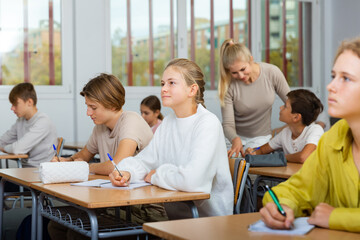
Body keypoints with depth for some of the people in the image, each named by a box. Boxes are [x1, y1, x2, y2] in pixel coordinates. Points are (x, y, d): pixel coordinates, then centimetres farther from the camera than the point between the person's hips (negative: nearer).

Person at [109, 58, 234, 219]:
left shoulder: (208, 123, -16)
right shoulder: (168, 122, 10)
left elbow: (192, 179, -28)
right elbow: (144, 160, 11)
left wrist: (156, 176, -11)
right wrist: (126, 173, -11)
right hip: (175, 217, 6)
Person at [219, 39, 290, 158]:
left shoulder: (272, 72, -14)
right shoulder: (228, 85, -18)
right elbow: (228, 124, -17)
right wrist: (235, 139, -38)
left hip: (261, 137, 0)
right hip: (235, 136, 0)